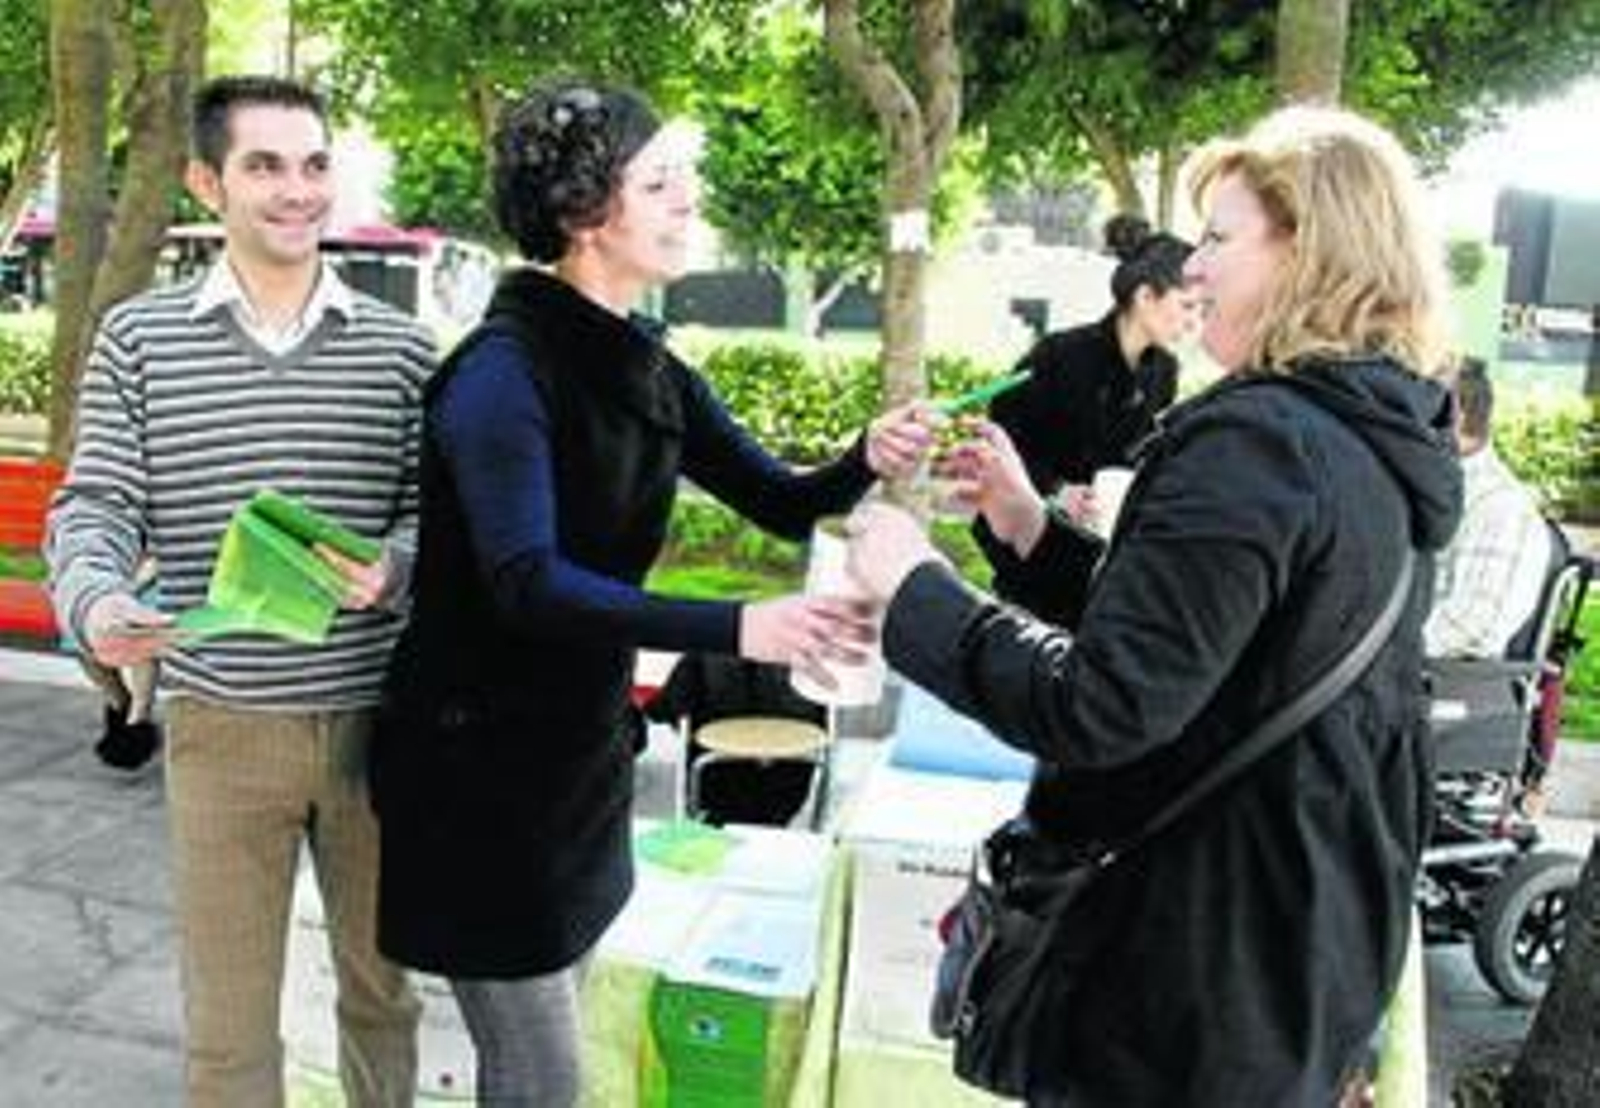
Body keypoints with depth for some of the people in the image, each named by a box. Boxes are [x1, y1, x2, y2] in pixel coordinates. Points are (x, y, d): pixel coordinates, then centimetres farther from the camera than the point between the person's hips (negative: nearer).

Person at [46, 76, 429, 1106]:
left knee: (382, 985, 18)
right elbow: (95, 505, -1)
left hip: (376, 717, 1)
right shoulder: (139, 336, 1)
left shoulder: (401, 346, 2)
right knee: (226, 1022, 10)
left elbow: (436, 512, 2)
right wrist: (95, 599, -22)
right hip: (221, 723, 0)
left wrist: (393, 568, -20)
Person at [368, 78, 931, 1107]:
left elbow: (781, 501, 6)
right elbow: (527, 584, -30)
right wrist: (735, 628, -39)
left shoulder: (649, 369, 5)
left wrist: (865, 462, -15)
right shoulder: (505, 369, -20)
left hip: (580, 750, 8)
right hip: (482, 762, -8)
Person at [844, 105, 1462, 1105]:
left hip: (1209, 968, -9)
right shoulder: (1387, 446, 7)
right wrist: (1034, 528, 5)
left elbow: (1101, 705, -28)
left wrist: (915, 589, -17)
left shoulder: (1257, 442, -24)